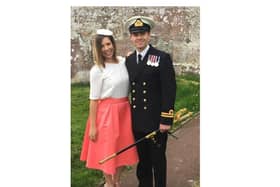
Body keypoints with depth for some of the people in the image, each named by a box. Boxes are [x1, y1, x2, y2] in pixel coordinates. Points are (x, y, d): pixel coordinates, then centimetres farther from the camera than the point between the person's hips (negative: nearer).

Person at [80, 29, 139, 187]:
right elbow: (94, 99, -9)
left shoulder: (124, 62, 2)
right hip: (106, 112, -5)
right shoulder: (97, 70, -11)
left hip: (124, 111, 5)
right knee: (107, 150, 9)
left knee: (123, 148, 15)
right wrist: (92, 126, -10)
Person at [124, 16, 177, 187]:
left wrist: (166, 120, -16)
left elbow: (170, 90, -13)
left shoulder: (163, 58, -9)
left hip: (156, 121, -5)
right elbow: (129, 88, 11)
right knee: (142, 159, 18)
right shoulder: (129, 60, 8)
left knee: (158, 159, 10)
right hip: (137, 121, 5)